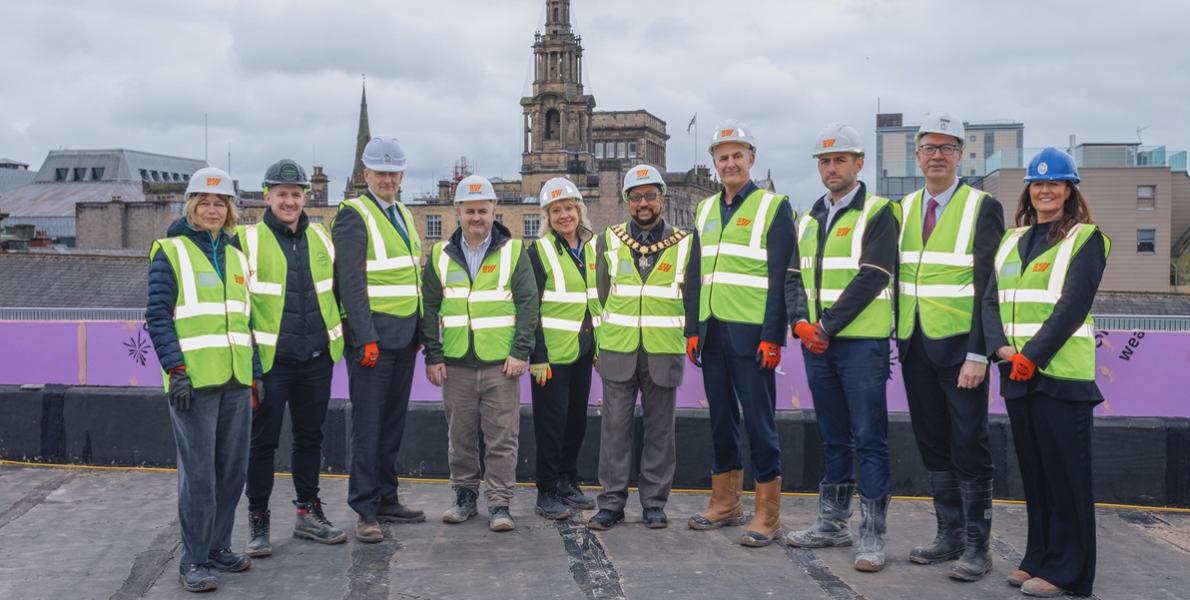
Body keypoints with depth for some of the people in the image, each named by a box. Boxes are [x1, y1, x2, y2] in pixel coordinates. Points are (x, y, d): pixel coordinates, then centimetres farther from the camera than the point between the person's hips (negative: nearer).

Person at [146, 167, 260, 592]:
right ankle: (193, 562, 6)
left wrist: (255, 373, 16)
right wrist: (175, 371, -15)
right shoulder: (171, 252, -2)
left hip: (235, 381, 6)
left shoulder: (236, 256, 17)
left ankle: (218, 547, 24)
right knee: (198, 473, -4)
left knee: (233, 469, 10)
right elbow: (158, 316, -7)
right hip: (194, 380, -6)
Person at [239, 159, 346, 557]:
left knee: (310, 436, 13)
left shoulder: (321, 238, 10)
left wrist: (341, 335, 16)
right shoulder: (247, 240, -4)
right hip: (269, 359, -4)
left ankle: (308, 513, 25)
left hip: (316, 358, 5)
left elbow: (338, 287, 20)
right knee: (263, 441, 2)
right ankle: (258, 521, 14)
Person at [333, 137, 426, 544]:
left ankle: (386, 499, 23)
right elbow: (351, 282, -15)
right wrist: (367, 339, -20)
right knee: (367, 426, -4)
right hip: (371, 334, -8)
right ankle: (365, 512, 2)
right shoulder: (354, 216, -8)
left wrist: (419, 332, 16)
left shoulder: (404, 215, 17)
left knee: (393, 423, 13)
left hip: (404, 337, 8)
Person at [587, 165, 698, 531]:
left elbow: (691, 298, 8)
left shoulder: (685, 244, 4)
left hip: (664, 353, 0)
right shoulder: (610, 240, 7)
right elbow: (601, 294, 12)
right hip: (617, 351, 1)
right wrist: (602, 341, 10)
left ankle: (654, 503, 16)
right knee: (615, 427, 2)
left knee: (660, 429, 6)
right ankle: (612, 502, 10)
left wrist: (689, 338, 3)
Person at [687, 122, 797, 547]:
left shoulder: (774, 206, -2)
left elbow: (780, 277, -8)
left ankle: (767, 513, 7)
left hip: (751, 332, -6)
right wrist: (693, 329, 11)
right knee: (721, 418, 12)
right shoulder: (705, 210, 16)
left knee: (759, 420, -2)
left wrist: (772, 336, -14)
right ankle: (725, 503, 23)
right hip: (713, 332, 6)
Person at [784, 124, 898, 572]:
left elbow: (872, 278, -14)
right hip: (815, 343, 6)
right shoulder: (807, 219, 16)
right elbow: (793, 277, 13)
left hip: (861, 341, -6)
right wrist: (801, 323, -5)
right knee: (833, 437, 14)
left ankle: (872, 534, 1)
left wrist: (827, 327, -15)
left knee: (869, 438, -4)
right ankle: (833, 523, 22)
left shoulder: (878, 213, -4)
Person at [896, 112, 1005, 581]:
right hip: (914, 346, 5)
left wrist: (978, 354, -16)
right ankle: (949, 535, 22)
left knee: (969, 448, 0)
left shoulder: (982, 208, -5)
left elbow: (987, 288, -10)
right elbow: (896, 276, 12)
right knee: (933, 446, 11)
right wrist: (896, 339, 6)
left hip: (959, 346, -5)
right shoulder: (904, 209, 12)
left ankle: (976, 547, 9)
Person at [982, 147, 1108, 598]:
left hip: (1061, 373, -6)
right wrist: (1002, 348, -8)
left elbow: (1072, 305, -12)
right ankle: (1038, 558, 22)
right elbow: (991, 299, 8)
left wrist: (1032, 356, -18)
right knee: (1032, 471, 12)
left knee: (1065, 472, -1)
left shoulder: (1085, 238, -2)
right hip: (1016, 373, 6)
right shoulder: (1012, 240, 16)